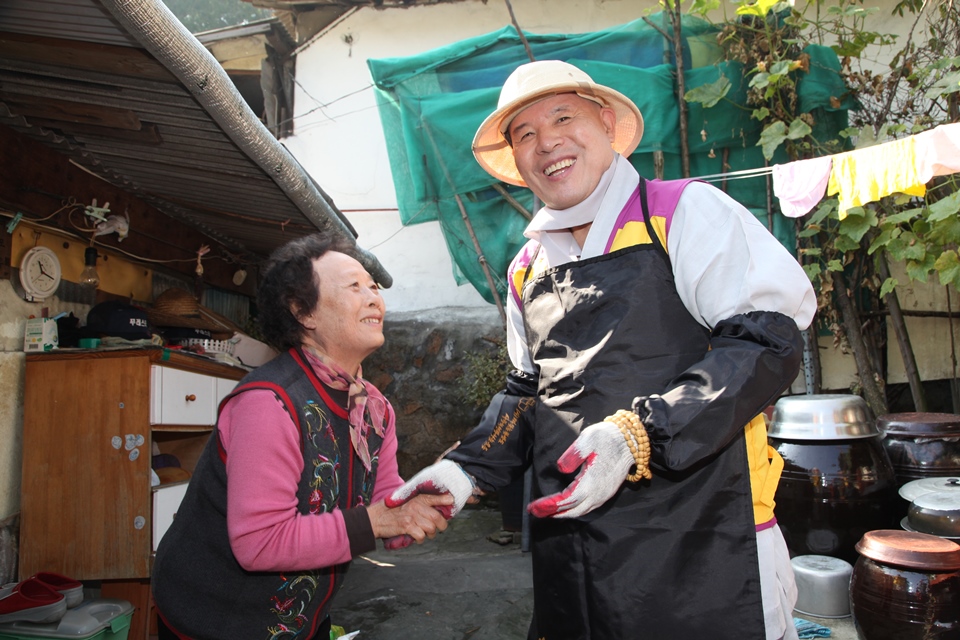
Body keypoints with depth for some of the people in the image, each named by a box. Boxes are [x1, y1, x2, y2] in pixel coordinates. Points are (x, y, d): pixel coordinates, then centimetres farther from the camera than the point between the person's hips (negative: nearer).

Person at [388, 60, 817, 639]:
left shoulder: (685, 212, -3)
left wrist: (639, 435, -21)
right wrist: (469, 469, 4)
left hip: (699, 532, -4)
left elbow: (768, 339, -11)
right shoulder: (527, 269, 13)